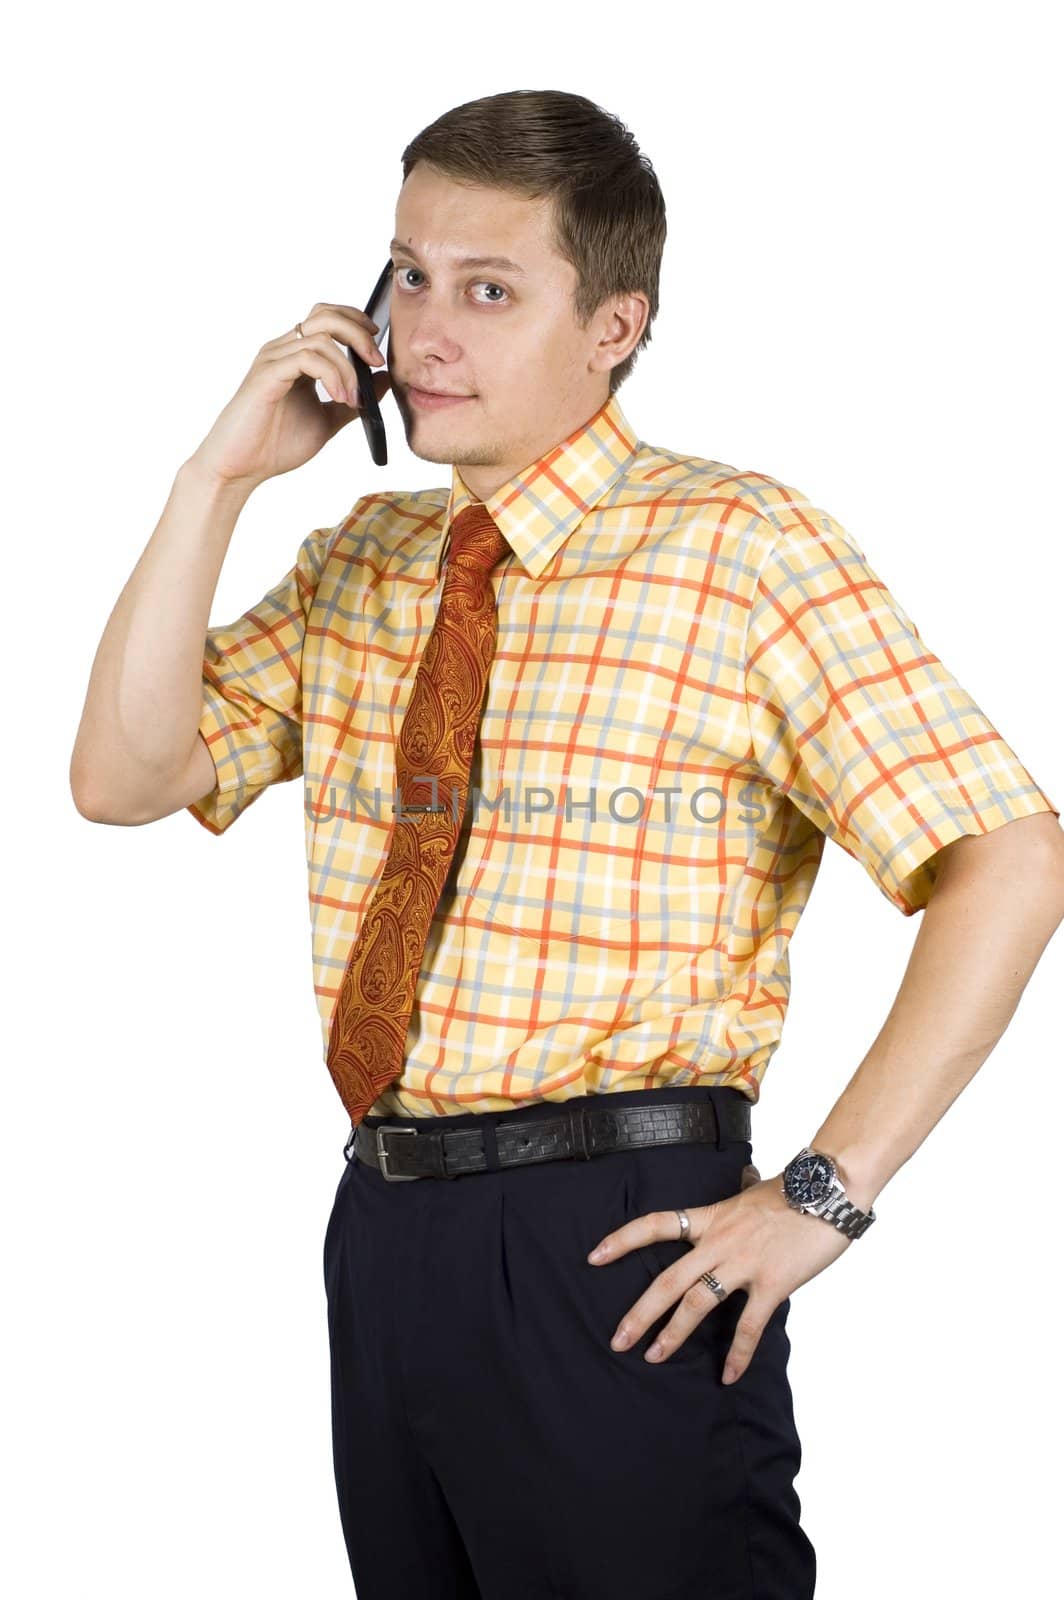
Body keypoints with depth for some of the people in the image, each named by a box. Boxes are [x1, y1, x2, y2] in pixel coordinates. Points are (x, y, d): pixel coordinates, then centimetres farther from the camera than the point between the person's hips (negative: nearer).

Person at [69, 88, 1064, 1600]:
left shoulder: (743, 548, -9)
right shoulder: (359, 559, 12)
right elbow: (125, 777, 5)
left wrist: (824, 1193, -17)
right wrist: (222, 476, -4)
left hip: (615, 1247, -6)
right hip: (386, 1223, 6)